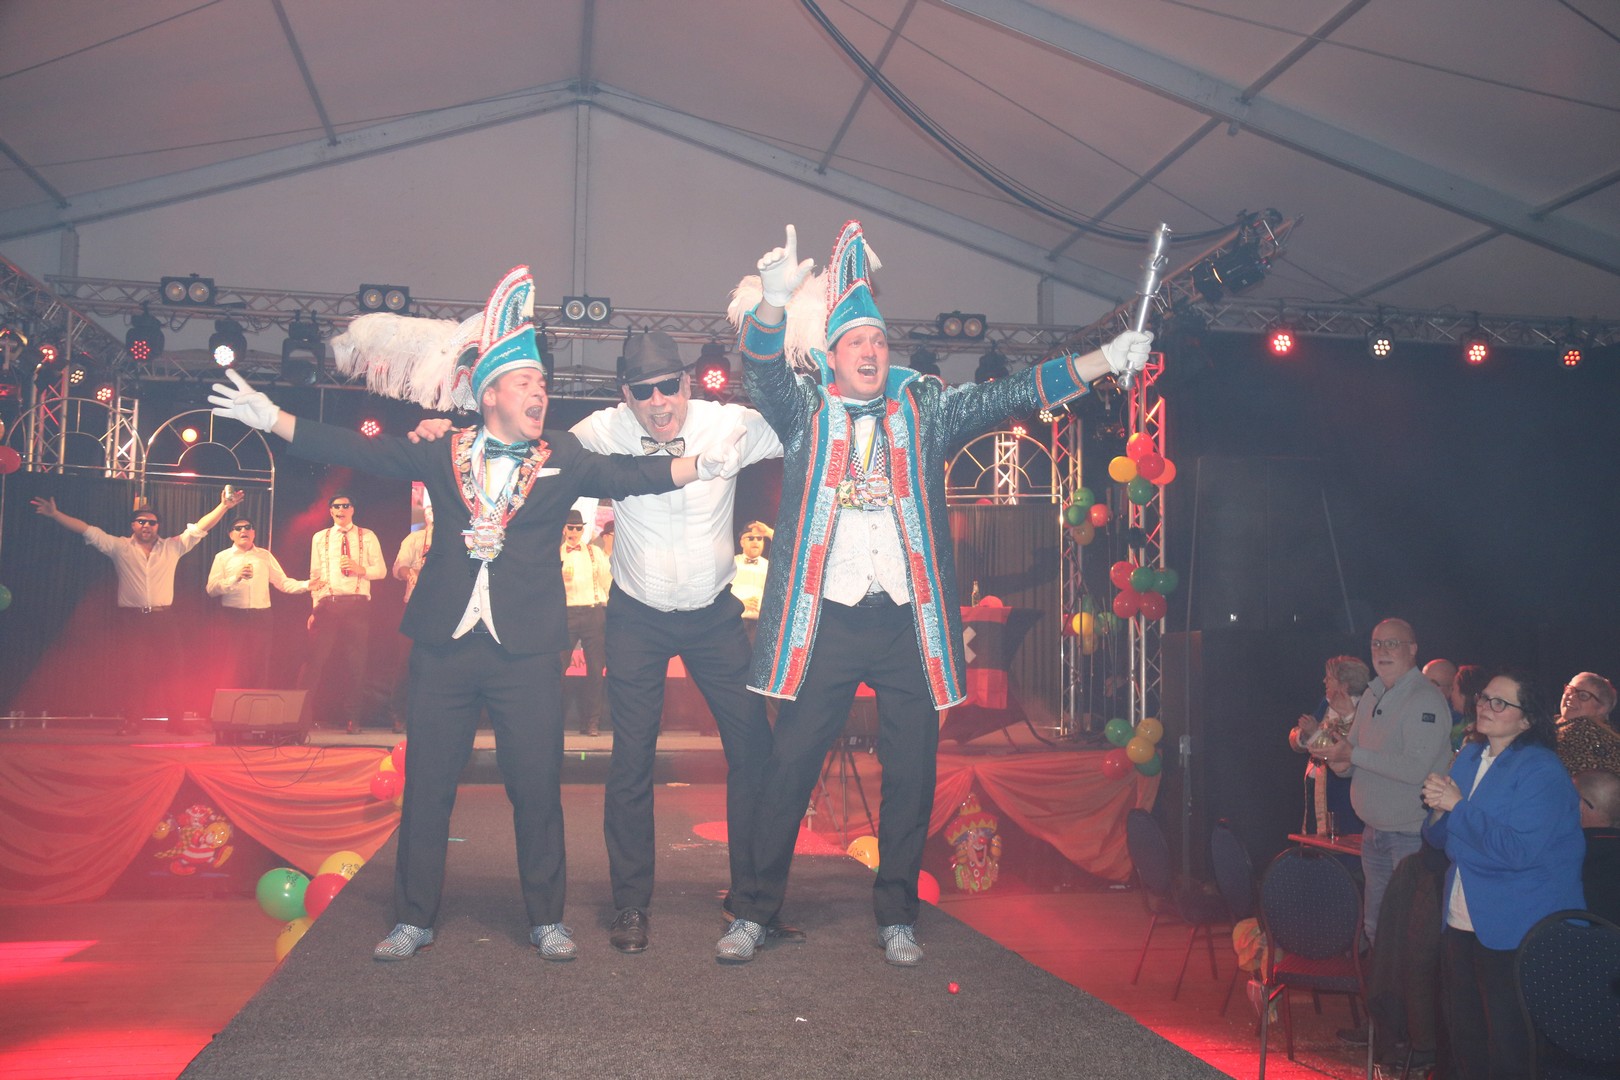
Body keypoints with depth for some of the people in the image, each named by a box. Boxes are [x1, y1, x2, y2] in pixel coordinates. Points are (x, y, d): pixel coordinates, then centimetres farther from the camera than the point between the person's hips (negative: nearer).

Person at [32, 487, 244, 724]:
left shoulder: (172, 547, 11)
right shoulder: (119, 547, 9)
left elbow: (199, 528, 6)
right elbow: (87, 530, 6)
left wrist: (224, 507, -3)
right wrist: (55, 514, 1)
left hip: (163, 621, 1)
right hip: (131, 621, -1)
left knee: (167, 672, 0)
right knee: (132, 672, -3)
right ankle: (131, 722, 2)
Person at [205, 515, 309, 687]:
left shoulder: (265, 556, 13)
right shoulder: (223, 557, 6)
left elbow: (283, 582, 6)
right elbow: (211, 589, -4)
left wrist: (307, 585, -10)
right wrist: (236, 578, -18)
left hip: (261, 618, 2)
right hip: (234, 618, -2)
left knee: (260, 667, 4)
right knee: (236, 667, -1)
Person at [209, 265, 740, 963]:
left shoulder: (563, 460, 5)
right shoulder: (444, 454, 7)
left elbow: (629, 477, -6)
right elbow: (364, 453, 8)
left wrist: (700, 465, -21)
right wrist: (272, 419, 4)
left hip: (526, 649, -1)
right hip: (444, 643, 1)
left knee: (537, 786, 3)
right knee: (426, 784, 7)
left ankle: (546, 919, 19)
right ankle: (413, 919, 22)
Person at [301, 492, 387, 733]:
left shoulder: (367, 537, 10)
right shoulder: (320, 538, 14)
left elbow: (381, 571, 6)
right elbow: (315, 575, 11)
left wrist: (360, 569, -13)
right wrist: (315, 606, 2)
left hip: (357, 605, 0)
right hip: (327, 604, 1)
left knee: (356, 662, 1)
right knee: (315, 659, -6)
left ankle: (352, 718, 8)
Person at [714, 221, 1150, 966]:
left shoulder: (925, 410, 13)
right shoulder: (806, 410, 8)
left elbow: (1011, 395, 8)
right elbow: (762, 370, -9)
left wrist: (1103, 360, -1)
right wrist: (773, 299, -29)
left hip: (908, 622, 2)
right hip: (825, 619, -2)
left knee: (911, 775, 6)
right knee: (790, 764, 1)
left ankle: (897, 916, 21)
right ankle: (755, 910, 13)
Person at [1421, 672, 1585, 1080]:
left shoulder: (1541, 771, -13)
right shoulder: (1469, 757, 9)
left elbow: (1519, 851, -25)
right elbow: (1441, 838, 13)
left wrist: (1458, 806, -21)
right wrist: (1438, 809, -8)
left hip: (1515, 933, -7)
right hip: (1462, 922, 7)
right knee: (1464, 1039, 16)